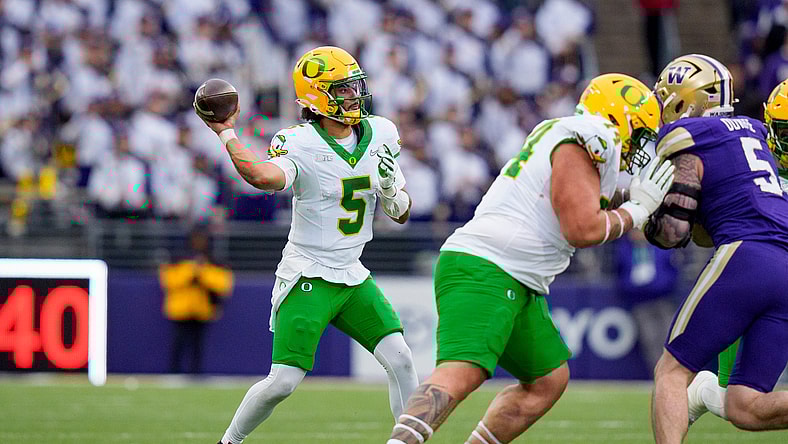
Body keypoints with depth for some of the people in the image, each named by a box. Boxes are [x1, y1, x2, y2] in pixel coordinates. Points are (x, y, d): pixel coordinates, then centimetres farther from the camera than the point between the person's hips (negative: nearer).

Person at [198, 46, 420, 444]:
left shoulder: (380, 135, 3)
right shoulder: (299, 144, -15)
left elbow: (400, 214, 10)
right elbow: (261, 176, -39)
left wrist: (390, 189, -11)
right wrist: (225, 133, -31)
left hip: (352, 276, 5)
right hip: (308, 276, -5)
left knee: (399, 360, -9)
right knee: (283, 381, -9)